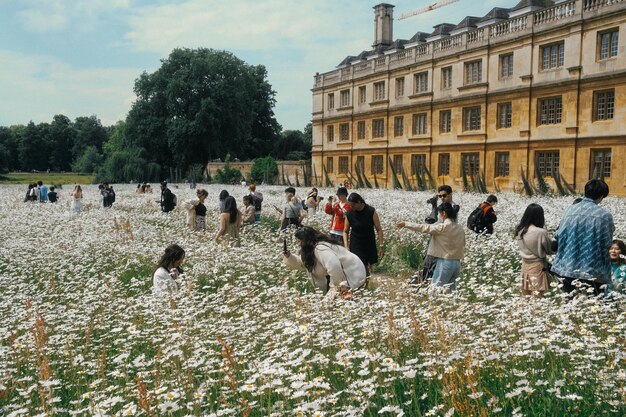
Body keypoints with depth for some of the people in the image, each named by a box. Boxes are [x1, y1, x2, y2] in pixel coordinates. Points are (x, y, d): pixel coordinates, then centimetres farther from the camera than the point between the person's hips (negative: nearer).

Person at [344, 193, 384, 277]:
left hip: (369, 244, 0)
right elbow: (345, 231, 1)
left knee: (368, 268, 8)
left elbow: (379, 229, -8)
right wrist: (346, 246, -11)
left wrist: (380, 246, -13)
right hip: (356, 245, 0)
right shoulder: (349, 214, -9)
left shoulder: (371, 211, -13)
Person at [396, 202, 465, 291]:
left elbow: (424, 227, -9)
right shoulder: (460, 228, 8)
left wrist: (405, 224, -2)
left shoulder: (443, 227, -13)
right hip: (457, 263, 7)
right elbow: (463, 248, 14)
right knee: (451, 289, 11)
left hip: (444, 262, -7)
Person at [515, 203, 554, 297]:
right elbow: (550, 249, -8)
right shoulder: (541, 232, -23)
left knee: (525, 294, 18)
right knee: (537, 296, 4)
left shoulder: (520, 230, -7)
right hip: (538, 266, -6)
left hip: (525, 264, 6)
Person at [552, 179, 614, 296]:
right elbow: (607, 243, -5)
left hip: (569, 267, 3)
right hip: (593, 271, -3)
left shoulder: (570, 210, -3)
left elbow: (559, 235, 0)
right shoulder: (604, 215, -10)